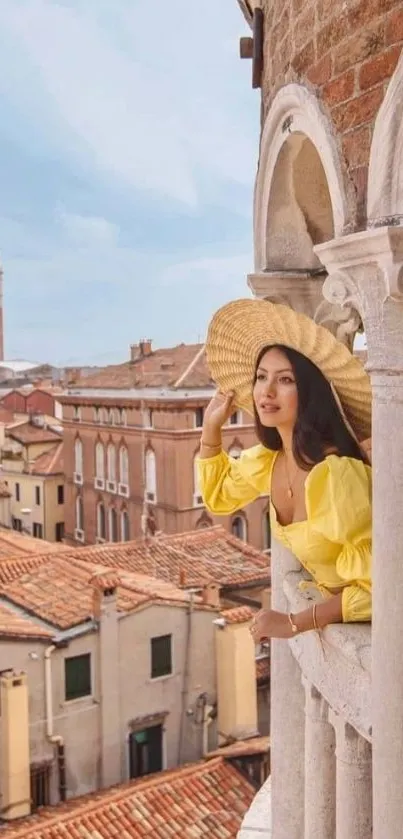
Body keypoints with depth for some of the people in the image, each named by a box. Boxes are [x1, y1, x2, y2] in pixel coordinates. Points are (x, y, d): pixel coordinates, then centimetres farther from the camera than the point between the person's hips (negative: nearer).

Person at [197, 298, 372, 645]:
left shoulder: (336, 473, -31)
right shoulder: (267, 460, -7)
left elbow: (374, 585, -26)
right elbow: (218, 495, 12)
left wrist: (294, 623, -21)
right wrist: (212, 426, 0)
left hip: (370, 619, -6)